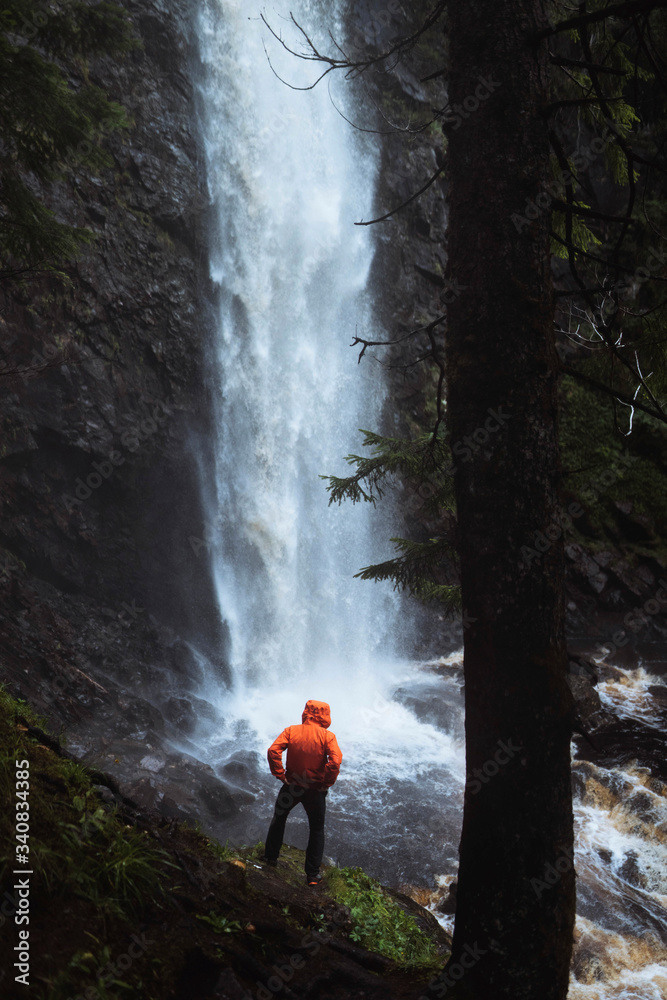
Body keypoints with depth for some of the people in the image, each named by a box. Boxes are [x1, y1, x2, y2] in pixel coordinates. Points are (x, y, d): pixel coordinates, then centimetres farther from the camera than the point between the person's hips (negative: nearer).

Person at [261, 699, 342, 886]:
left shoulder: (291, 731, -6)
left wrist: (280, 774, -9)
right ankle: (313, 875, 16)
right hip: (316, 790, -1)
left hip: (292, 786, 1)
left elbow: (273, 750, -17)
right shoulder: (327, 736, -12)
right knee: (317, 830, 15)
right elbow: (335, 760, -25)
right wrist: (327, 783, -12)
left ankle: (271, 856, 37)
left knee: (279, 818, 27)